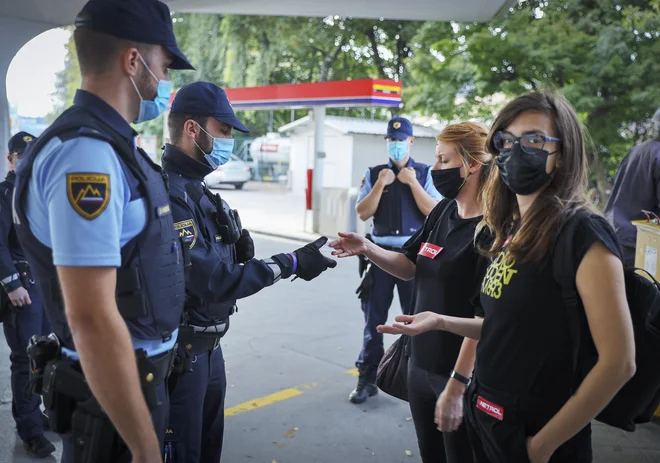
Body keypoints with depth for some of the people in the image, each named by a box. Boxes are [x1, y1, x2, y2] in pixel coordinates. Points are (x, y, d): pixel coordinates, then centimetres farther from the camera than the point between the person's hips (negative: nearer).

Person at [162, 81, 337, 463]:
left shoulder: (197, 189, 10)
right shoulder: (168, 192, -23)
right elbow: (213, 281, -27)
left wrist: (236, 246, -12)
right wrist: (290, 264, -20)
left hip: (208, 345, 10)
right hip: (179, 353, -9)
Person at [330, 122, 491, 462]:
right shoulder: (443, 211, 4)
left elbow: (485, 317, -23)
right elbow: (410, 267, 10)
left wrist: (457, 384, -23)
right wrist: (367, 249, -7)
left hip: (460, 373, -7)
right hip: (421, 362, 7)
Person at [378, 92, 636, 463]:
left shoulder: (583, 233, -19)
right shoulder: (511, 231, 4)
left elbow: (619, 362, -20)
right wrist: (441, 321, 1)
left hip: (535, 433, -7)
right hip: (486, 418, 8)